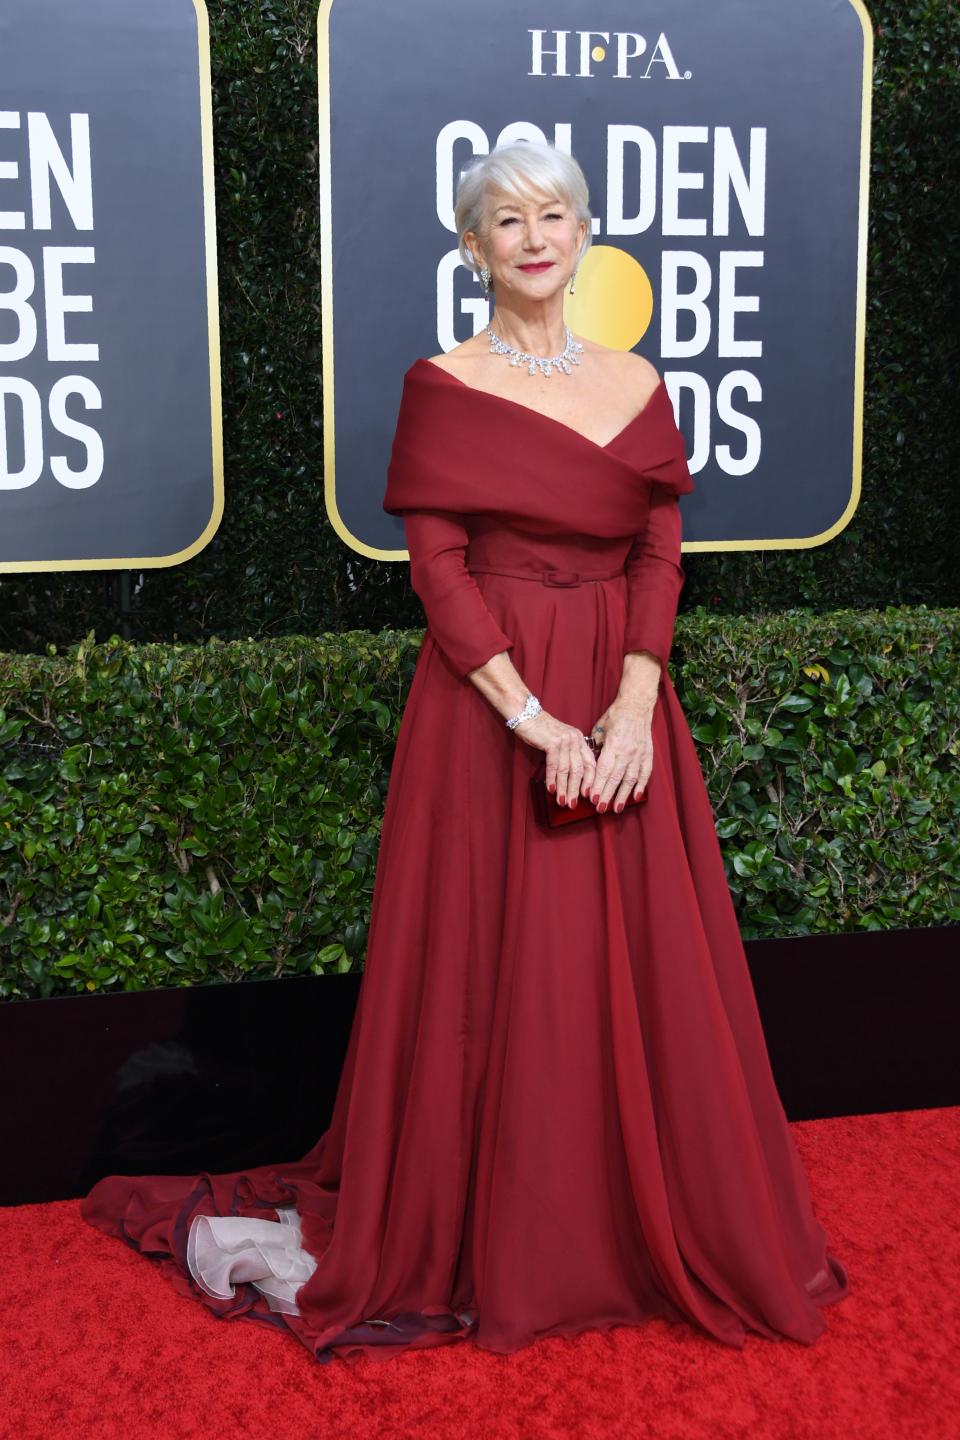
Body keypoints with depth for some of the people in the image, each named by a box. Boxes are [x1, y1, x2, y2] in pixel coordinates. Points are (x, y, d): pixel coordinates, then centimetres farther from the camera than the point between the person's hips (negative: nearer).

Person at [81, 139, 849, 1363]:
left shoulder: (638, 385, 10)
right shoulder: (442, 388, -1)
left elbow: (661, 558, 4)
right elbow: (438, 572, -8)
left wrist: (634, 707, -12)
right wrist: (534, 721, -17)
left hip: (622, 706, 4)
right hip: (485, 704, -4)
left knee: (637, 968, 8)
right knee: (493, 967, 2)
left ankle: (649, 1224, 26)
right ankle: (492, 1233, 19)